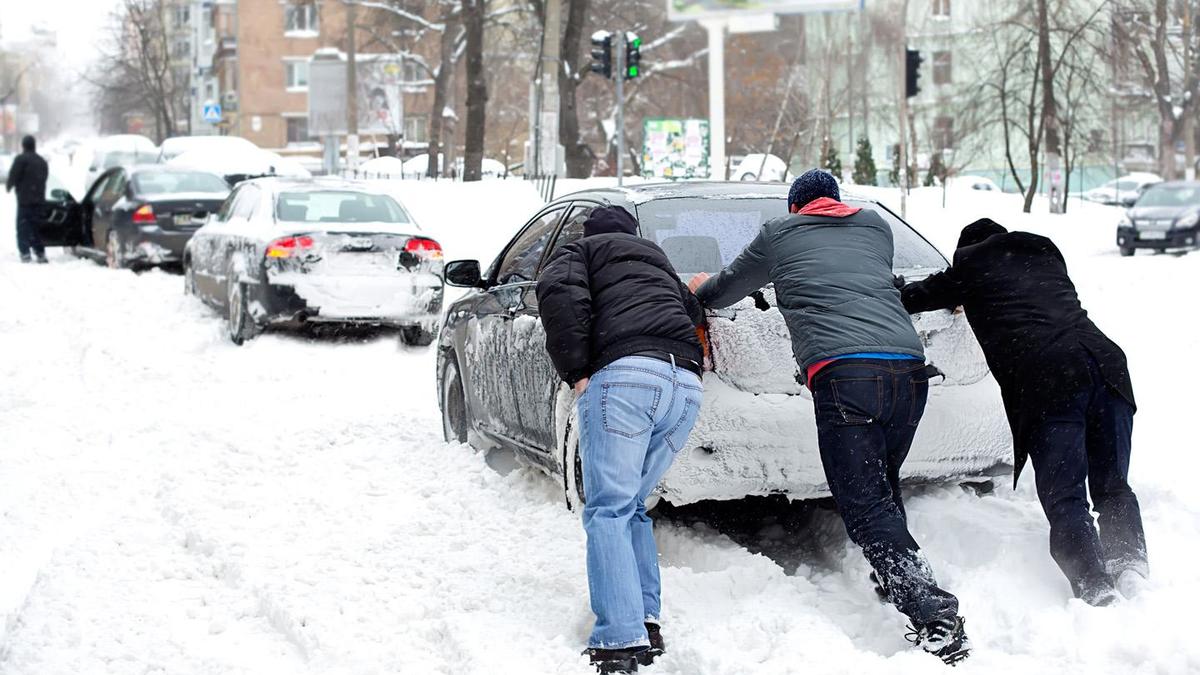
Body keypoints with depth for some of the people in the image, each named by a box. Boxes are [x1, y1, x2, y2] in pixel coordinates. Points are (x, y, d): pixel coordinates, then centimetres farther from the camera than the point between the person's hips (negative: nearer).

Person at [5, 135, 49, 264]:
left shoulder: (21, 159, -8)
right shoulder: (42, 161, 16)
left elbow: (13, 175, -10)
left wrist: (8, 187, 8)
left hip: (25, 199, -6)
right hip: (39, 199, 6)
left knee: (23, 226, -4)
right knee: (35, 226, 13)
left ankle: (25, 253, -13)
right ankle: (40, 253, 10)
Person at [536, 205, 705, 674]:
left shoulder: (580, 250, 20)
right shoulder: (660, 262, 40)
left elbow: (560, 293, -1)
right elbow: (696, 317, 32)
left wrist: (576, 373, -1)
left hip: (624, 375, -6)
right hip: (687, 386, 6)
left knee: (609, 510, -7)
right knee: (633, 504, 18)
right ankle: (647, 624, 7)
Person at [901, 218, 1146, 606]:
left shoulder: (971, 262, 18)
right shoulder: (1045, 252, 31)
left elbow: (923, 295, 29)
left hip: (1046, 381, -5)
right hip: (1105, 363, 5)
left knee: (1064, 497, -5)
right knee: (1112, 487, 15)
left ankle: (1094, 591, -20)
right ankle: (1130, 561, -6)